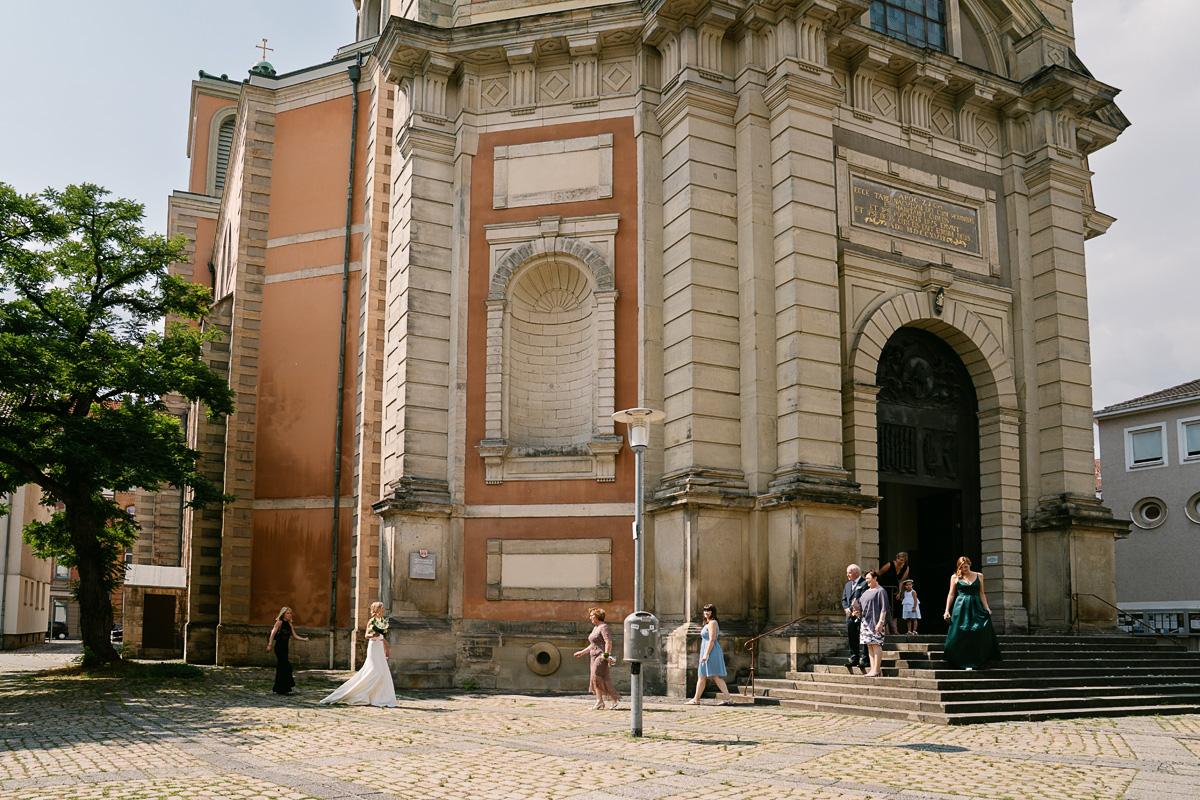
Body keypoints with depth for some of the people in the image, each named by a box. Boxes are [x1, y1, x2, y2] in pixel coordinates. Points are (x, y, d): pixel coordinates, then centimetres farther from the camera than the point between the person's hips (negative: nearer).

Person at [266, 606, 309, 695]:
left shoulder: (289, 624, 13)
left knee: (281, 667, 11)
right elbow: (273, 633, -15)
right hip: (279, 647, -7)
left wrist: (304, 639, -1)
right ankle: (285, 688, -7)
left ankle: (277, 688, 19)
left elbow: (295, 636, 13)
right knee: (286, 666, -11)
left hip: (285, 647, 7)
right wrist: (269, 644, -25)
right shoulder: (279, 622, -6)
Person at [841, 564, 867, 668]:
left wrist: (850, 609, -14)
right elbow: (844, 599, 17)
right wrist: (847, 609, -2)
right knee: (852, 639, 9)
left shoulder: (864, 584, -7)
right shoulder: (847, 584, 19)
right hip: (850, 616, 7)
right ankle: (854, 660, 15)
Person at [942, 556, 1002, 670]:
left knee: (978, 634, -5)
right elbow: (951, 594, 6)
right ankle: (966, 662, 0)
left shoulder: (979, 576, 10)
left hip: (976, 608, 2)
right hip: (961, 609, -2)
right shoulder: (955, 577, 5)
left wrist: (986, 608, 3)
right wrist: (947, 610, 1)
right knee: (962, 635, -5)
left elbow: (981, 594, 13)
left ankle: (978, 661, 4)